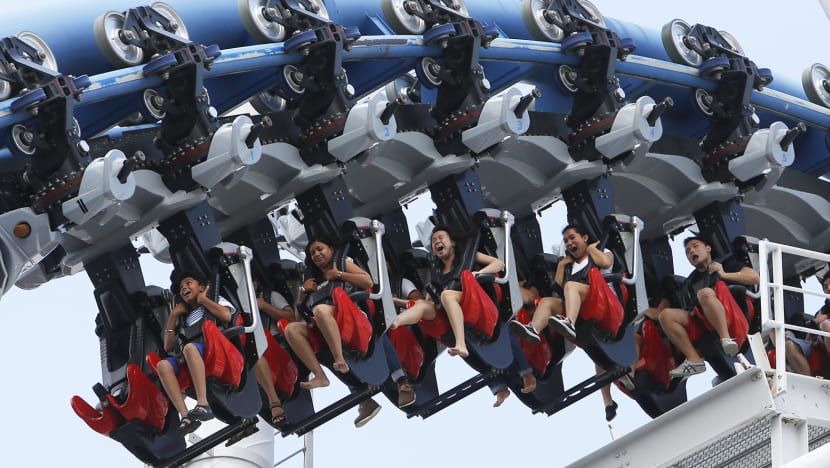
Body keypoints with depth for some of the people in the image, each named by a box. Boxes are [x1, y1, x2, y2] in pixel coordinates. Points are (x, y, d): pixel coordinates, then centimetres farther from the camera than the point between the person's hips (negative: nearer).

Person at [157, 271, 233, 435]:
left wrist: (202, 299, 10)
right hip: (191, 361, 5)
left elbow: (227, 316, -3)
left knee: (189, 348, -36)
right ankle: (185, 415, -40)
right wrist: (173, 316, 22)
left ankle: (203, 404, -50)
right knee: (163, 365, -24)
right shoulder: (183, 317, 33)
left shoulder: (216, 301, 21)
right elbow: (168, 347, 26)